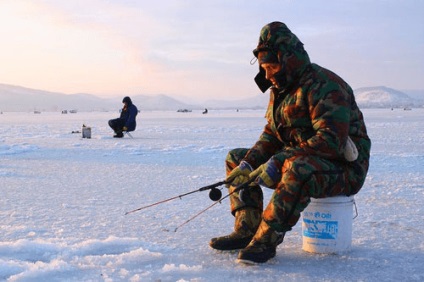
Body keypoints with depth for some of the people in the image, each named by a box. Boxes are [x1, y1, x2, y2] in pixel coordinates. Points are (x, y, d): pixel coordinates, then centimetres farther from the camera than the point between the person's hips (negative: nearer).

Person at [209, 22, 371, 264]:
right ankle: (246, 231, -5)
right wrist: (247, 165, -8)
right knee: (236, 158, 6)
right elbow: (271, 136, 10)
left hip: (343, 170, -9)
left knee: (298, 169, -42)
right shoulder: (280, 90, 9)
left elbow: (331, 140, -31)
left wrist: (276, 164, -33)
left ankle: (266, 240, -32)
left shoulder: (323, 85, -20)